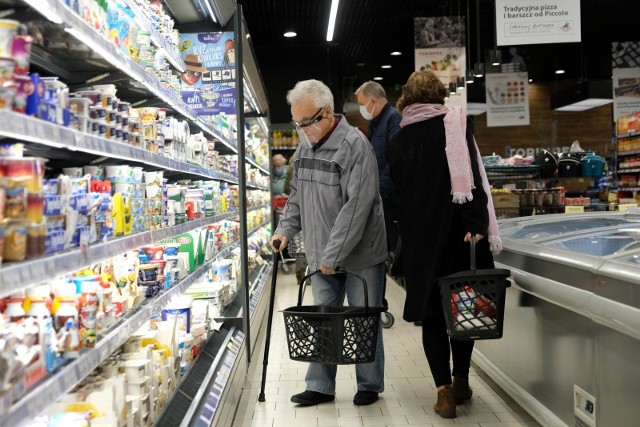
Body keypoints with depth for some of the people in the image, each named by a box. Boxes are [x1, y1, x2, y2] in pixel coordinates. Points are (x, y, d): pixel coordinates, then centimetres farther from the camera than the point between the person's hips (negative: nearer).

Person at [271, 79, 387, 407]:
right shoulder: (305, 146, 8)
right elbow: (297, 196, 18)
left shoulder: (354, 145, -17)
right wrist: (286, 229, 4)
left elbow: (357, 206, -23)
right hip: (321, 256, 7)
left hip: (360, 255, -6)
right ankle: (320, 386, 24)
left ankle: (369, 385, 24)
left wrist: (333, 254, -21)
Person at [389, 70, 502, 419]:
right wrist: (475, 223, -17)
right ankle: (460, 382, 22)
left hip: (418, 235, 2)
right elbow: (470, 175, -14)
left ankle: (444, 391, 7)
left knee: (431, 309, 8)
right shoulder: (454, 123, -3)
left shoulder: (400, 138, 8)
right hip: (455, 229, -2)